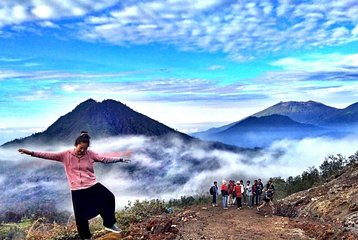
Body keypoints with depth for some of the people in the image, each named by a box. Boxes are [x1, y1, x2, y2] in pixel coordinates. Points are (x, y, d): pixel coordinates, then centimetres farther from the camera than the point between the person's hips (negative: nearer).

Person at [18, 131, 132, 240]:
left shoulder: (90, 154, 2)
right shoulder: (66, 155, -2)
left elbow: (105, 159, -1)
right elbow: (49, 155, -6)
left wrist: (120, 159, -9)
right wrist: (31, 153, -13)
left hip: (93, 186, 1)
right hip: (77, 190, -1)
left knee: (109, 198, -15)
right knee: (80, 216, 4)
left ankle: (109, 224, 5)